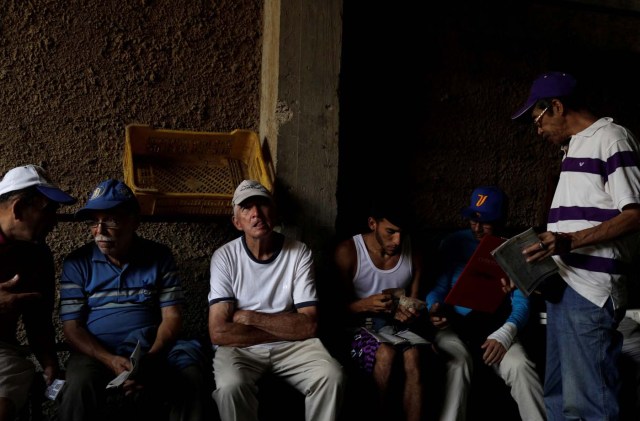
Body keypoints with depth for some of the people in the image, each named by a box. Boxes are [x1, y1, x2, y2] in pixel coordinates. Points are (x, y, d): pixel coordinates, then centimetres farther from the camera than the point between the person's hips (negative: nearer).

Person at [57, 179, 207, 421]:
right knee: (79, 386, -33)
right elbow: (71, 327, -2)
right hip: (96, 353, 0)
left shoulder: (160, 257, 5)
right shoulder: (77, 263, 3)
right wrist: (111, 361, -19)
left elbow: (171, 317, 0)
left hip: (153, 351, 1)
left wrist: (150, 358, -19)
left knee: (190, 379, -28)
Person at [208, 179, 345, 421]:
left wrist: (250, 317, -14)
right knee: (230, 386, -33)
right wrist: (283, 328, -12)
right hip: (240, 347, -1)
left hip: (291, 346, 2)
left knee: (332, 376, -24)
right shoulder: (224, 257, -9)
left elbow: (308, 325, -11)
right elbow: (219, 333, -16)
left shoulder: (299, 253, -5)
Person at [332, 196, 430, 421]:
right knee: (387, 353, -34)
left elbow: (415, 304, 9)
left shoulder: (413, 254, 4)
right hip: (360, 326, -2)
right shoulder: (347, 252, -10)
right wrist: (367, 304, -30)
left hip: (398, 326, 3)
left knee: (414, 355, -31)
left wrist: (411, 315, -16)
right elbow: (339, 307, -10)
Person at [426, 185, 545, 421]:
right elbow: (437, 288, 3)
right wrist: (434, 308, -21)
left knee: (519, 366, -27)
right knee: (458, 361, -32)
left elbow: (521, 302, -3)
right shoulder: (453, 243, 4)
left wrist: (505, 334, -21)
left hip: (496, 328, 1)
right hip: (454, 325, -1)